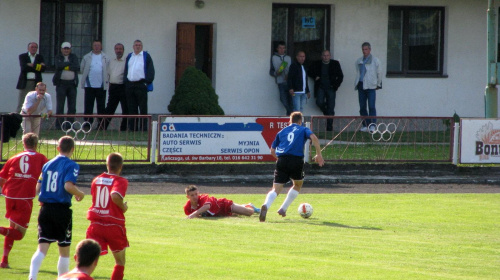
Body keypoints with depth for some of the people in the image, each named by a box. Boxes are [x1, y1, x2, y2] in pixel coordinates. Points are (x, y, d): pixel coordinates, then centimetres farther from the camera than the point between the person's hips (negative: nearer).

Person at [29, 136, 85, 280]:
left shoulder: (47, 165, 10)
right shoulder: (71, 165, -7)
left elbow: (38, 188, 9)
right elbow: (68, 186, -22)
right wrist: (80, 194, -3)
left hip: (45, 209, 4)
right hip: (62, 209, -4)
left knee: (42, 249, -2)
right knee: (64, 251, 9)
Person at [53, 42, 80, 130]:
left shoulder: (74, 57, 11)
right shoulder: (58, 57, 8)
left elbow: (77, 67, -5)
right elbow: (58, 66, -13)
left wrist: (65, 66, -9)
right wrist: (69, 63, -7)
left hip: (72, 84, 2)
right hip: (61, 83, -2)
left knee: (72, 106, 0)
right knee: (60, 106, -5)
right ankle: (59, 124, -3)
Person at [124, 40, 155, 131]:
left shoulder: (146, 56, 4)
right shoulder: (129, 56, 18)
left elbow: (150, 70, -1)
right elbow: (126, 70, 21)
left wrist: (147, 82, -9)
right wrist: (125, 82, 9)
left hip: (141, 85, -5)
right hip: (130, 85, 5)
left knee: (143, 107, -5)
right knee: (132, 108, 5)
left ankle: (143, 127, -3)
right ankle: (133, 127, 10)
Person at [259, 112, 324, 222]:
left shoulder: (282, 131, 25)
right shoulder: (303, 130, 16)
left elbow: (272, 150, 23)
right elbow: (314, 138, -5)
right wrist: (319, 154, -4)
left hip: (282, 160, 2)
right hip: (297, 160, -2)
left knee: (276, 189, -4)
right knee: (298, 184, 25)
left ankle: (266, 206, -34)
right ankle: (283, 209, 17)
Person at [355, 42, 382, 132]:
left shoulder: (375, 61, 5)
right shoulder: (359, 61, 16)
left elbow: (379, 73, 10)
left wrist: (378, 84, 12)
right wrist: (357, 83, 13)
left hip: (371, 86, -4)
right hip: (361, 86, 4)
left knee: (371, 106, -13)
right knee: (362, 107, 2)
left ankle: (372, 125, -15)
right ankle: (366, 125, 6)